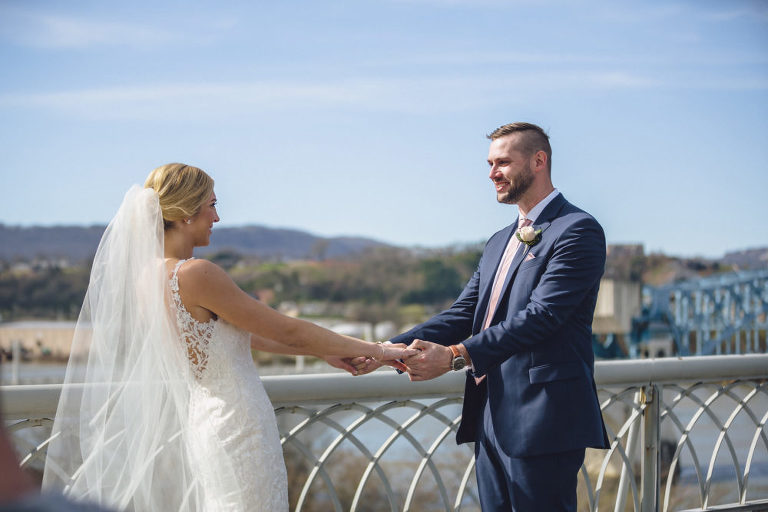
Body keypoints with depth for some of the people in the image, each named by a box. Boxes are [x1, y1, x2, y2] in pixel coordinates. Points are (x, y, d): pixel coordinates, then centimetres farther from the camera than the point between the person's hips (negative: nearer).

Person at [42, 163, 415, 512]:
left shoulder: (149, 274, 6)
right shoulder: (194, 274, -21)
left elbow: (240, 336, 15)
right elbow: (287, 330, -14)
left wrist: (323, 351, 18)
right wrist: (373, 350, -3)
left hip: (205, 415, 9)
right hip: (239, 427, -9)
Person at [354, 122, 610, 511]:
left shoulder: (578, 230, -8)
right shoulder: (499, 242, 21)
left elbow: (542, 315, -19)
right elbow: (463, 315, 13)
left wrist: (455, 356, -27)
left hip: (542, 421, -8)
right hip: (491, 420, 8)